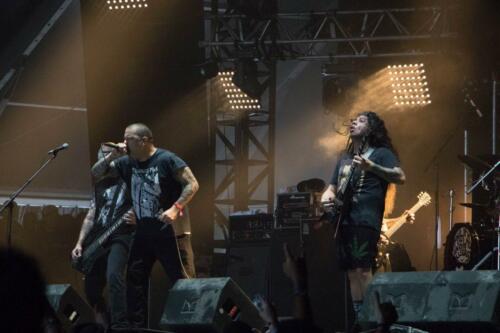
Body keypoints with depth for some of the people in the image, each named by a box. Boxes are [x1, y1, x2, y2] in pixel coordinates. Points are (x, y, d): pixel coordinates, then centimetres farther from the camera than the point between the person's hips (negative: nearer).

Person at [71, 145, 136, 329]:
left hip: (120, 236, -7)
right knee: (91, 288, 4)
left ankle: (120, 326, -33)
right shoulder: (100, 184, 22)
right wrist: (80, 243, 10)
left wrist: (137, 219, -21)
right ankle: (104, 327, 19)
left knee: (113, 275, -29)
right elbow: (91, 216, 20)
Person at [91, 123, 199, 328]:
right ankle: (137, 327, 12)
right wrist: (112, 156, -2)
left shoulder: (166, 160, -9)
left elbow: (192, 184, -13)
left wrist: (175, 208, -24)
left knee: (181, 281, -8)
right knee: (135, 281, 6)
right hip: (142, 233, 7)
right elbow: (95, 173, 14)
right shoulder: (127, 163, 10)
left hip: (168, 231, -7)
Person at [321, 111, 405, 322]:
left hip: (365, 219, -8)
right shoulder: (345, 158, 25)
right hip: (344, 220, 8)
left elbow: (400, 177, -11)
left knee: (362, 269, -18)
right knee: (352, 272, 4)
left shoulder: (381, 153, 3)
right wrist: (327, 196, 5)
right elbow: (332, 187, 29)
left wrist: (370, 167, -21)